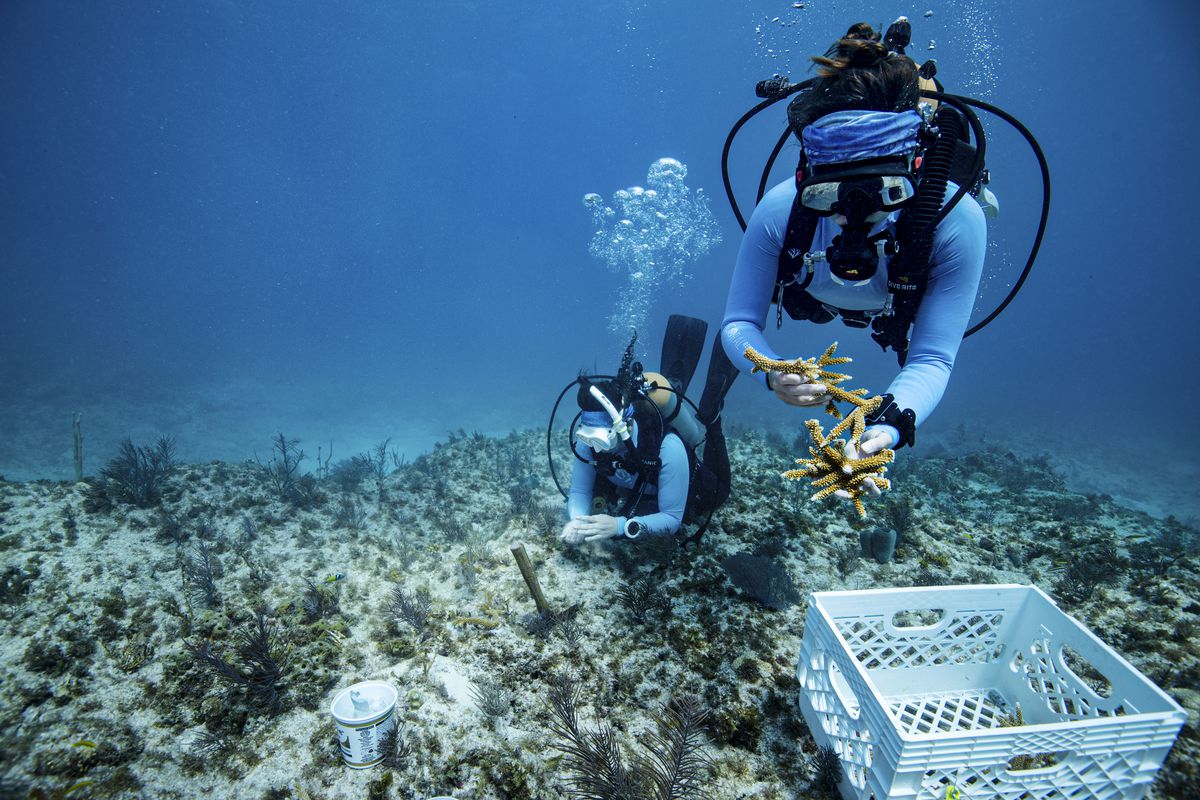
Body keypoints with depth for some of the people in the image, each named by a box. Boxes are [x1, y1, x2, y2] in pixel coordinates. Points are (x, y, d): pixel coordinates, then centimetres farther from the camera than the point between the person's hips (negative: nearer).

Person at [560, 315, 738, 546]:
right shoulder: (588, 437, -36)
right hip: (635, 488, 4)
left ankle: (710, 417, 29)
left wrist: (620, 526, -56)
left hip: (684, 491, -3)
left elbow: (672, 519, -41)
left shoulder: (668, 448, -47)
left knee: (716, 491, 30)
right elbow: (579, 492, -25)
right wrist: (577, 521, -48)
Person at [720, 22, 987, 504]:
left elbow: (932, 358, -39)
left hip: (898, 314, 0)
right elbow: (739, 323, -33)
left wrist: (889, 428, -59)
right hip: (810, 300, 0)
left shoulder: (957, 221, -42)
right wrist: (772, 374, -54)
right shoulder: (780, 209, -42)